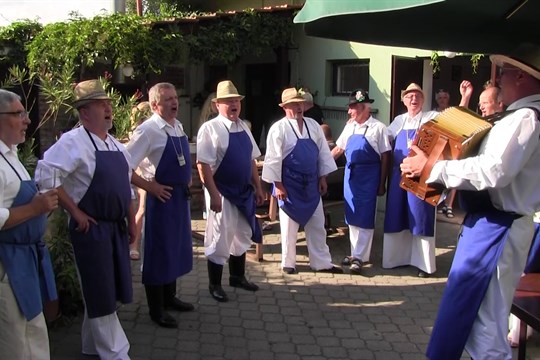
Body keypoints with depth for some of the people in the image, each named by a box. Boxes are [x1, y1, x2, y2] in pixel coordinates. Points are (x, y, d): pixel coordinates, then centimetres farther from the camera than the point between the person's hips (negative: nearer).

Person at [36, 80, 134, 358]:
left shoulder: (116, 145, 12)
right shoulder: (74, 141, -13)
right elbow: (45, 175, -22)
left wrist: (131, 219, 13)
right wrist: (75, 212, -18)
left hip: (116, 227, 8)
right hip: (91, 228, -8)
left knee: (110, 290, 17)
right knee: (101, 294, 2)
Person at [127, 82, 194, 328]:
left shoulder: (178, 126, 8)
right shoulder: (148, 130, -17)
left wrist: (187, 180, 11)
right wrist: (151, 187, -17)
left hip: (181, 196, 8)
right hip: (162, 197, -8)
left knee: (177, 247, 19)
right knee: (159, 250, 4)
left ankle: (169, 297, 37)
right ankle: (156, 309, 19)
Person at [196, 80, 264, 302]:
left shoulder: (243, 128, 9)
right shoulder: (210, 128, -14)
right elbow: (203, 165, -19)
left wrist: (258, 188, 12)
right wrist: (214, 194, -23)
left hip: (244, 191, 7)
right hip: (222, 193, -7)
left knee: (242, 236, 18)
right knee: (220, 239, 3)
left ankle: (238, 277, 36)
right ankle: (214, 285, 19)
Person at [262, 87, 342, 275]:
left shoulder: (313, 125, 6)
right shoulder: (279, 128, -10)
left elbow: (323, 152, 10)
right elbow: (274, 158, -12)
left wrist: (323, 178, 6)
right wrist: (278, 185, -14)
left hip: (311, 183, 5)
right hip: (290, 184, -5)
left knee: (317, 225, 9)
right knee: (289, 226, 6)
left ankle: (321, 262, 20)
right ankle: (288, 263, 21)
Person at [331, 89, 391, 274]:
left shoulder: (378, 128, -8)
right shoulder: (350, 127, 9)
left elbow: (385, 157, -7)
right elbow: (339, 149, 17)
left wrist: (382, 184, -8)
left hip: (368, 176, -6)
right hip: (350, 174, 6)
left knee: (364, 217, -2)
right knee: (352, 216, 12)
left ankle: (359, 257, 4)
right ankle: (355, 253, 23)